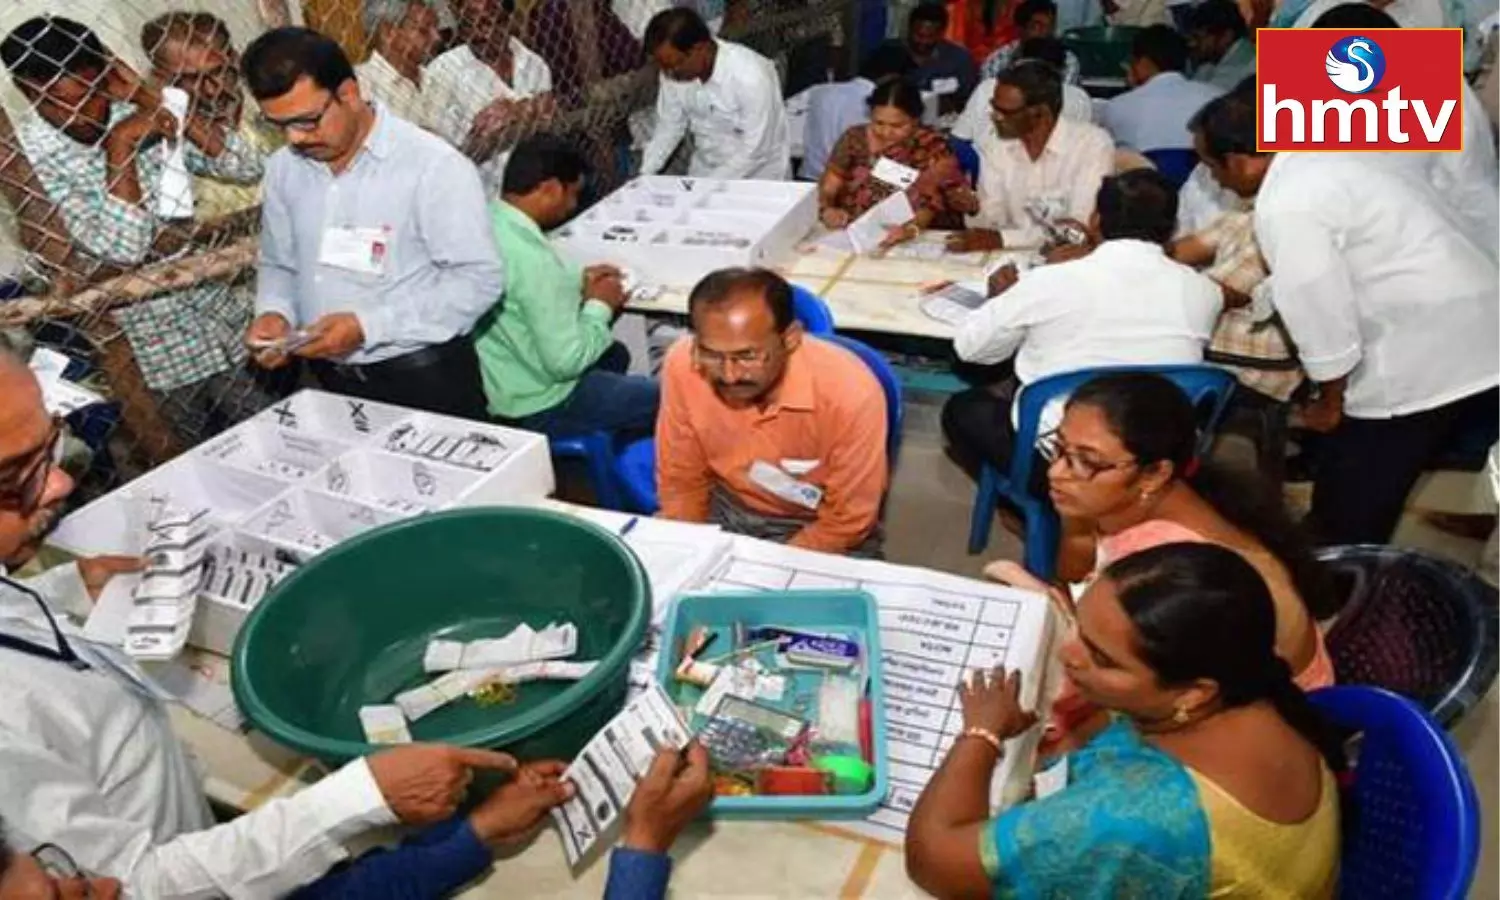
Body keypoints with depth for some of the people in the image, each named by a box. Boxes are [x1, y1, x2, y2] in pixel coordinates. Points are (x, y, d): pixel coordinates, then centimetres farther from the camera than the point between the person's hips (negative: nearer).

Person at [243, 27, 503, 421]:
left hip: (425, 379, -5)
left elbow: (479, 279, -17)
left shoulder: (434, 166, -15)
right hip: (331, 380, 5)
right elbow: (278, 264, 17)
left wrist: (368, 326, -22)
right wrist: (275, 311, -6)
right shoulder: (283, 169, 5)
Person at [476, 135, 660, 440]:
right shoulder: (532, 257, -32)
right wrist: (599, 306, -12)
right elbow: (566, 361, -28)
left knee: (615, 353, 30)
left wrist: (577, 281, 6)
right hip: (538, 406, -9)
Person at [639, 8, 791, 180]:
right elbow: (669, 126, 4)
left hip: (759, 174, -4)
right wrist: (645, 175, -6)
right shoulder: (675, 71, -10)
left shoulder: (751, 76, -27)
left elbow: (755, 151, -24)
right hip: (705, 169, 4)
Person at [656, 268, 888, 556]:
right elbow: (681, 482, -5)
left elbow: (846, 523, -17)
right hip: (726, 511, 2)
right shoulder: (682, 365, -21)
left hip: (820, 527, -1)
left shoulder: (851, 393, -29)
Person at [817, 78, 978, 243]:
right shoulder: (855, 139, 4)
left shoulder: (932, 148, -2)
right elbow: (826, 190, 3)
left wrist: (910, 228, -33)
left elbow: (930, 202, -12)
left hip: (911, 243, -1)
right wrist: (827, 210, -19)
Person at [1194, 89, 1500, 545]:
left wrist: (1330, 402, -4)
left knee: (1348, 509, 2)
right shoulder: (1317, 162, 11)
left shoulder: (1285, 207, -20)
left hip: (1429, 351, -9)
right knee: (1366, 488, 20)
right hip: (1459, 327, 9)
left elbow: (1321, 312, -18)